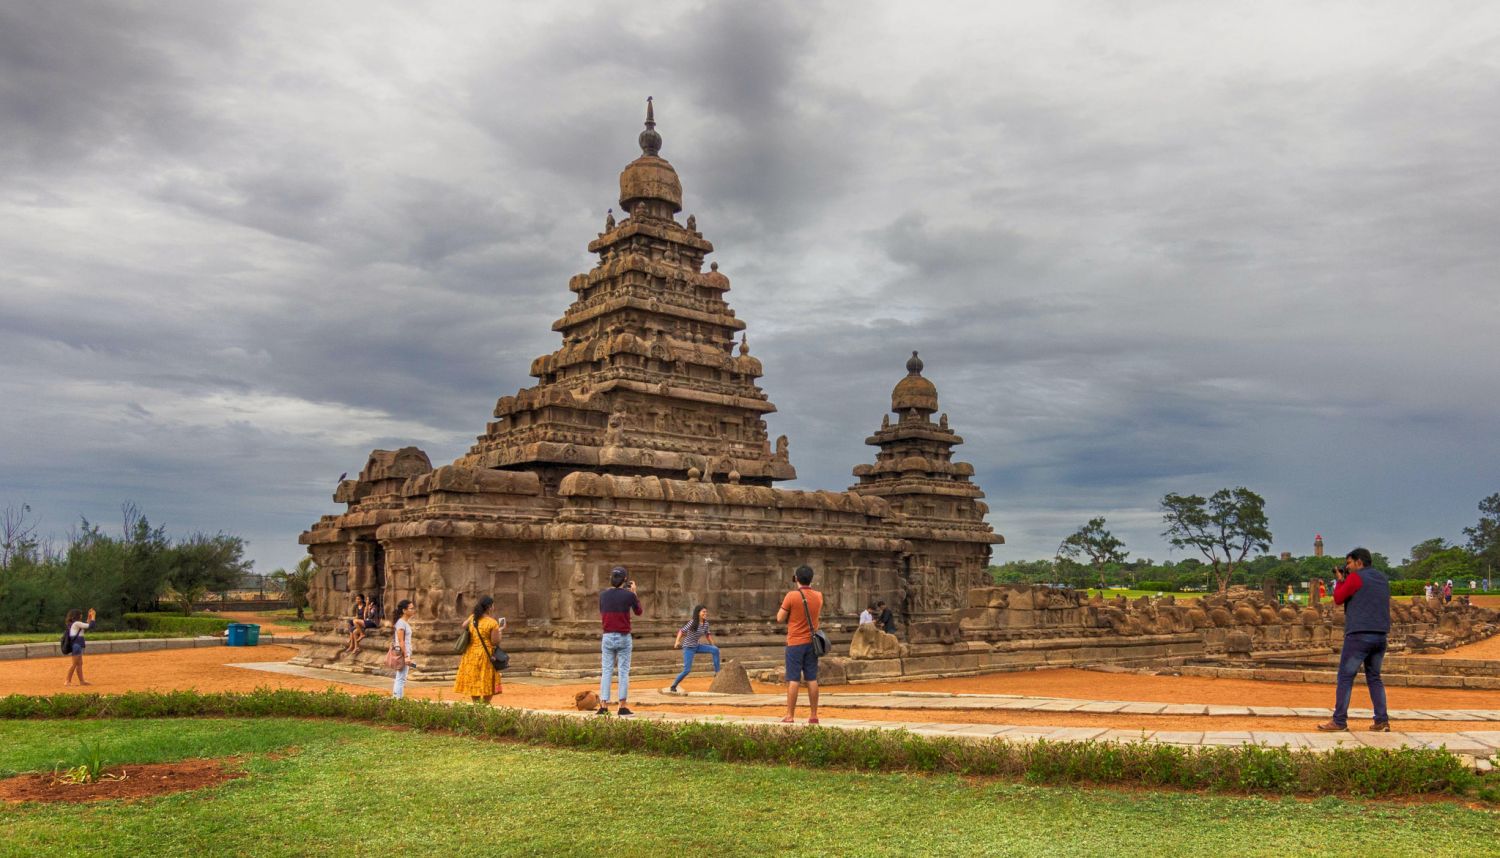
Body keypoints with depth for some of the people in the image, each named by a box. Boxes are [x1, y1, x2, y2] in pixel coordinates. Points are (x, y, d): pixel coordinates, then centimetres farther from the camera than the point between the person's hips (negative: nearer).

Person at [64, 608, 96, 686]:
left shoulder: (75, 624, 15)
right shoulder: (76, 623, -12)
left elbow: (86, 626, 24)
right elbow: (90, 626, -14)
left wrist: (89, 617, 19)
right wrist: (93, 617, -2)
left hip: (77, 645, 10)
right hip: (76, 645, -10)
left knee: (79, 664, 13)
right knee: (75, 664, -7)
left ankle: (82, 681, 17)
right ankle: (68, 681, -4)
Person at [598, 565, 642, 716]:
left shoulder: (603, 595, 1)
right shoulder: (628, 595, -8)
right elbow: (638, 612, 8)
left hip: (607, 637, 3)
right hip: (624, 638, -3)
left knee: (606, 671, 6)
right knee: (623, 672, 3)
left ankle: (603, 705, 3)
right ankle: (623, 706, 2)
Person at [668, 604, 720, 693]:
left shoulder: (705, 623, -1)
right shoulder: (692, 622, -20)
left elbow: (707, 634, 14)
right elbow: (682, 631, -23)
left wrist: (713, 645, 12)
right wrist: (677, 641, -39)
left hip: (697, 646, 6)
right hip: (688, 647, -6)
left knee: (716, 650, -14)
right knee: (686, 670, -13)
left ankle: (717, 673, -6)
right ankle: (673, 686, 7)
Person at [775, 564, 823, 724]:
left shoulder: (792, 596, -13)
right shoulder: (818, 596, 3)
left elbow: (780, 618, -9)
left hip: (795, 643, -4)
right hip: (812, 642, 4)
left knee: (793, 680, -2)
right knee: (812, 679, 7)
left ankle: (790, 716, -1)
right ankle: (813, 715, 9)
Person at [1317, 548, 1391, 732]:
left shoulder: (1355, 577, -7)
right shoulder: (1382, 578, 15)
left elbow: (1338, 599, -3)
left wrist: (1340, 581, 11)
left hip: (1359, 635, -7)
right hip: (1380, 635, 7)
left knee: (1345, 677, -3)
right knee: (1374, 678, 14)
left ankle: (1339, 721, -3)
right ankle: (1382, 721, 8)